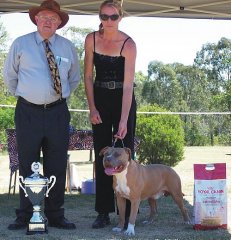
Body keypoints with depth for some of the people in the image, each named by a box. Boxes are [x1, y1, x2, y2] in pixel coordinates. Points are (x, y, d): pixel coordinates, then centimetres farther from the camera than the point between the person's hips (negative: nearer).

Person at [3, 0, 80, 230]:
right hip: (28, 112, -2)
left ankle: (55, 215, 15)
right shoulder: (21, 44, 2)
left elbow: (74, 78, 22)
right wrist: (23, 94, 11)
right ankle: (24, 216, 10)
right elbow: (9, 75, 13)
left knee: (57, 167, 5)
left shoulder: (67, 47, 8)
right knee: (27, 166, 1)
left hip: (57, 112, 2)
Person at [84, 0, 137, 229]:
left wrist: (123, 120, -31)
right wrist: (92, 108, -5)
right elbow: (88, 76, 1)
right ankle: (103, 212, 9)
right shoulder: (92, 39, -5)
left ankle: (127, 212, 2)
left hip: (123, 100, -3)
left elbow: (128, 84, -24)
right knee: (101, 155, 3)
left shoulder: (128, 44, -17)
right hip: (100, 99, 3)